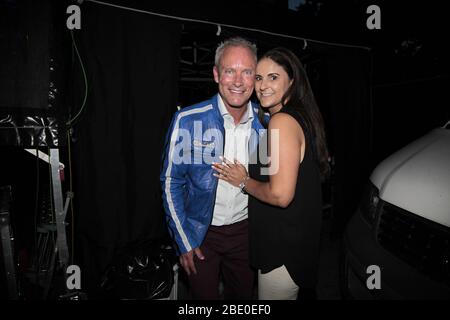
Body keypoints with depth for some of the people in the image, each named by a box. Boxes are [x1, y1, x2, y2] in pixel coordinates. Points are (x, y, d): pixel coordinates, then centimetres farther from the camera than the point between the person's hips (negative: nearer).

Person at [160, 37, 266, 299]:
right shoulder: (187, 120, -17)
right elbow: (171, 182, -10)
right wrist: (184, 242, -9)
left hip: (245, 229, 3)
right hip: (201, 232, -3)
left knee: (244, 295, 22)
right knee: (205, 295, 17)